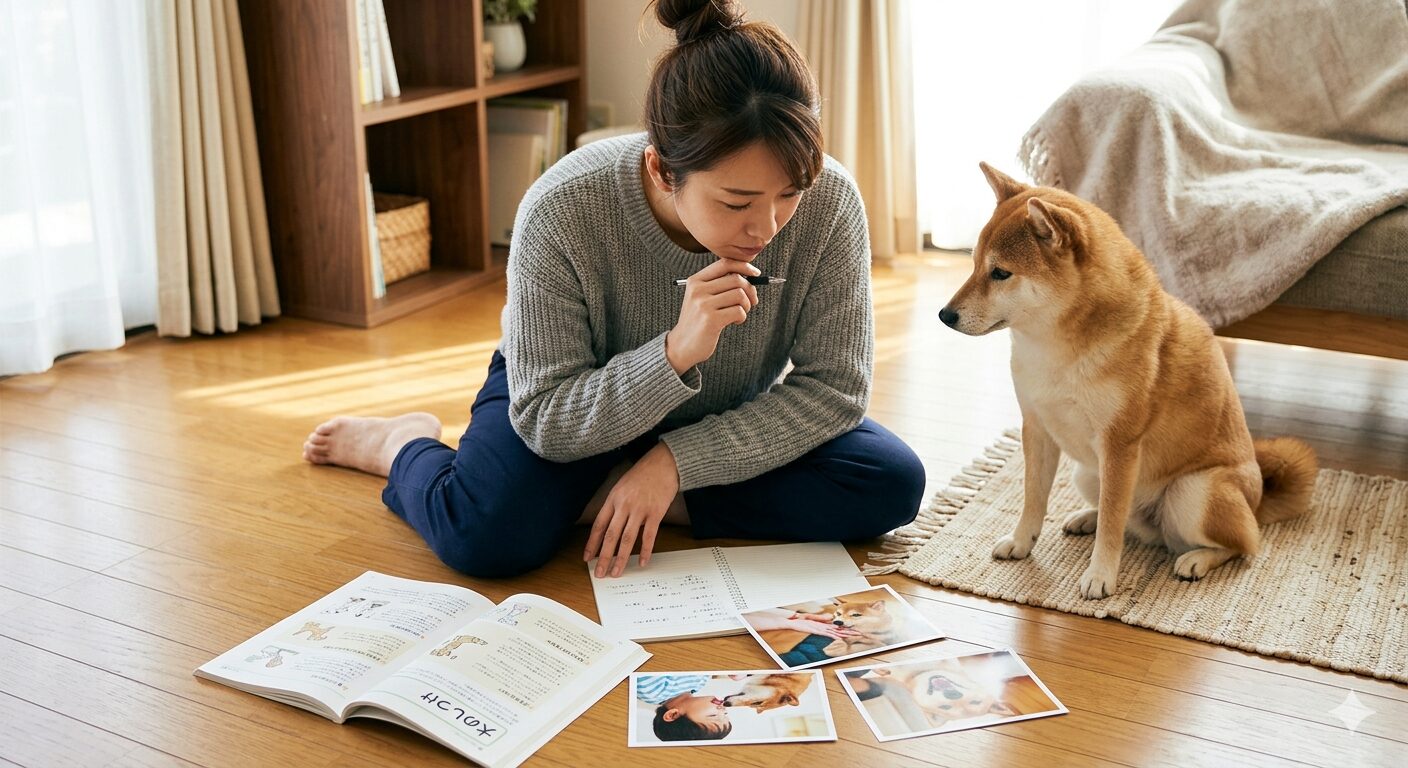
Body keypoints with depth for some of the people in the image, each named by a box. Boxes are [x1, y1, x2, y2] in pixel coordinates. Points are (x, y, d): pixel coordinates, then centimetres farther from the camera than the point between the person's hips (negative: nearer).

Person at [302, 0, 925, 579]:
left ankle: (607, 494, -13)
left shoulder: (829, 202, -27)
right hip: (577, 398, -3)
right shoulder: (562, 212, -32)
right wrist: (675, 352, -43)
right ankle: (406, 445, 7)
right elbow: (544, 420, -26)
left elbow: (834, 384, -19)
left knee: (891, 484, -20)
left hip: (730, 427, 3)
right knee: (487, 536, -30)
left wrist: (676, 460, -29)